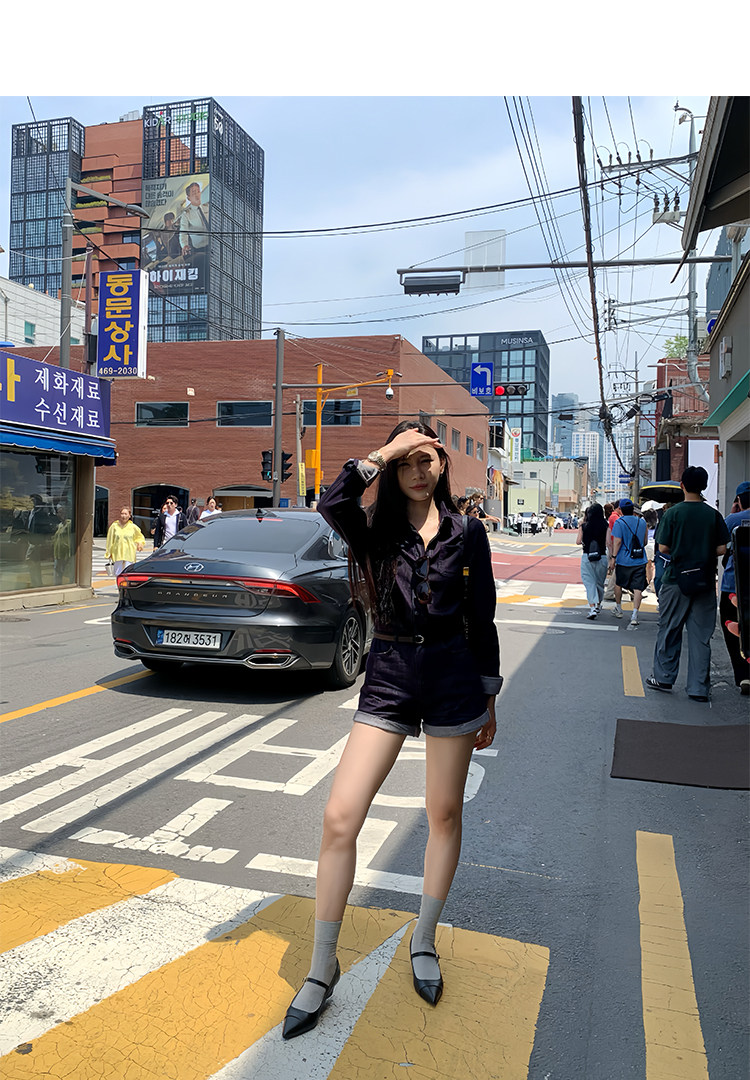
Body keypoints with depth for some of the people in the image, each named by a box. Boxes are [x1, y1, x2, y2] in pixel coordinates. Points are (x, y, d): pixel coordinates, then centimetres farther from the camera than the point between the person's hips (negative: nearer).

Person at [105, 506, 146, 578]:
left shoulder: (133, 527, 3)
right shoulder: (114, 526, 2)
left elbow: (140, 537, 20)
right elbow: (110, 540, 9)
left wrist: (140, 543, -1)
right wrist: (108, 553, 9)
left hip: (129, 555, -1)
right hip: (117, 554, 1)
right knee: (118, 574, 2)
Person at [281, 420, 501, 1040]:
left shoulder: (467, 533, 3)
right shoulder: (375, 530, 1)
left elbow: (482, 621, 6)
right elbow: (332, 504, -23)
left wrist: (489, 699, 9)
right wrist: (384, 452, -17)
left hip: (453, 675, 1)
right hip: (388, 678, 0)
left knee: (445, 815, 12)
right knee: (340, 818, -6)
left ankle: (424, 943, 35)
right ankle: (323, 969, 12)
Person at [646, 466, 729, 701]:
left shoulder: (673, 513, -7)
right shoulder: (714, 515, -1)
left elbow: (663, 548, -8)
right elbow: (721, 549, -2)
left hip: (676, 579, -2)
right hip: (705, 582, 2)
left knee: (669, 631, 11)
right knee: (701, 635, 6)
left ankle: (663, 678, 18)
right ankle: (699, 688, 8)